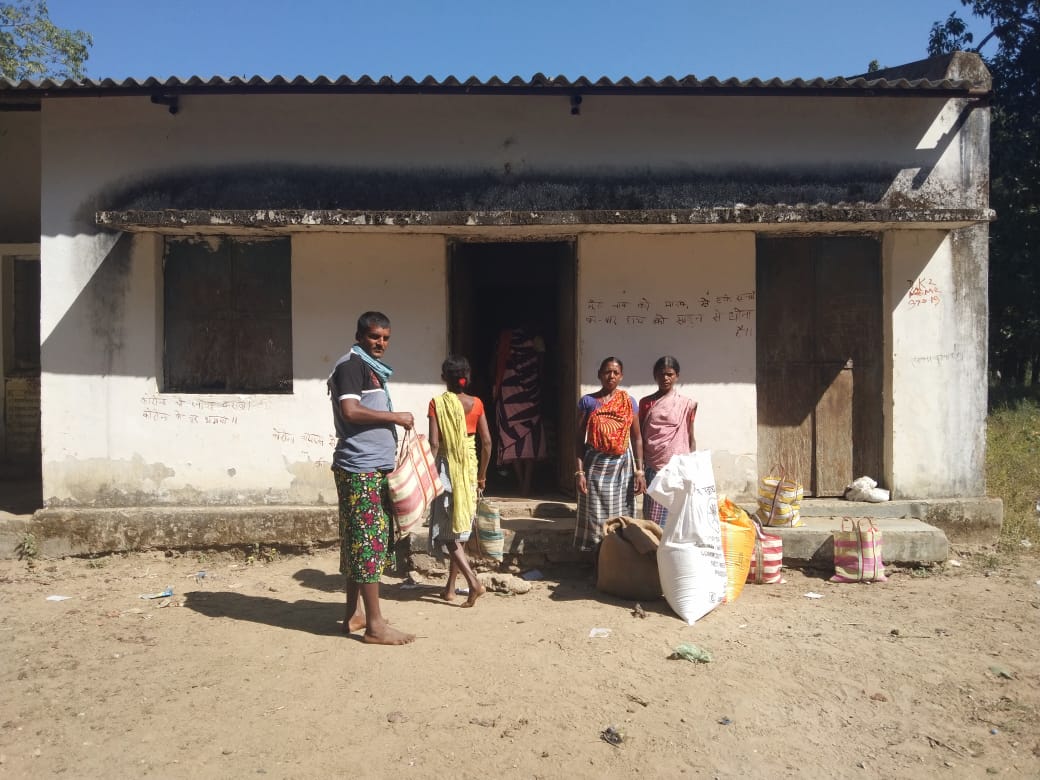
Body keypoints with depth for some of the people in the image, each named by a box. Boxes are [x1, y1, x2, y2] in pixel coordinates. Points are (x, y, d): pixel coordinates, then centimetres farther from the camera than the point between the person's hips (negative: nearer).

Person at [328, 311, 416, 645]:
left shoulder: (372, 368, 20)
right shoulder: (351, 364, -9)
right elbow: (350, 411, -22)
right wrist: (395, 416, -15)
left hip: (373, 466, 10)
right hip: (360, 467, -10)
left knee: (359, 541, 13)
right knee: (369, 540, -7)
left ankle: (353, 614, 22)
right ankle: (375, 625, -2)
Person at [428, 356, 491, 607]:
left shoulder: (437, 403, -8)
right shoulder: (476, 403, 2)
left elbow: (434, 443, -13)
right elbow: (487, 442, 1)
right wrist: (482, 474, 11)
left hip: (447, 467, -4)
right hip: (469, 468, 4)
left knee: (446, 530, 1)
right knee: (459, 527, 14)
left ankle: (473, 582, -12)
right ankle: (450, 587, 21)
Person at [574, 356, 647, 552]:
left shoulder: (629, 402, 5)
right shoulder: (587, 401, 0)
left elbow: (636, 438, 6)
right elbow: (580, 439, 0)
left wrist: (639, 471, -1)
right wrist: (580, 471, -7)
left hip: (622, 465, 2)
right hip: (595, 464, -1)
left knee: (620, 517, 5)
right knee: (596, 517, 2)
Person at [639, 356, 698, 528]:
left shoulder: (686, 404, 2)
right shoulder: (645, 403, 7)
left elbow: (690, 437, 6)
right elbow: (640, 436, 9)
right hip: (652, 467, 1)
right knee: (651, 518, 1)